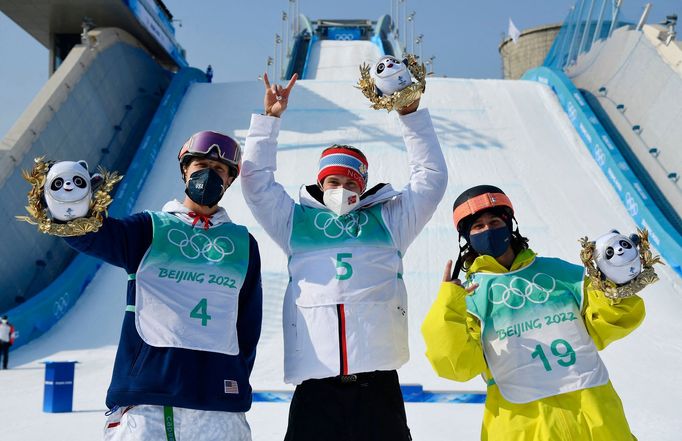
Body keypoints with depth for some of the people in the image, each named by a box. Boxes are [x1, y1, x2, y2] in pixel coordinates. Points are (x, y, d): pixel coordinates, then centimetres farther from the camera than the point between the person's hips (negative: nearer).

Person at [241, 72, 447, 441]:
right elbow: (257, 179, 15)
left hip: (377, 379, 1)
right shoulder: (297, 221, 16)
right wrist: (270, 118, 11)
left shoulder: (387, 219, 16)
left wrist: (410, 114, 9)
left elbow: (431, 176, 14)